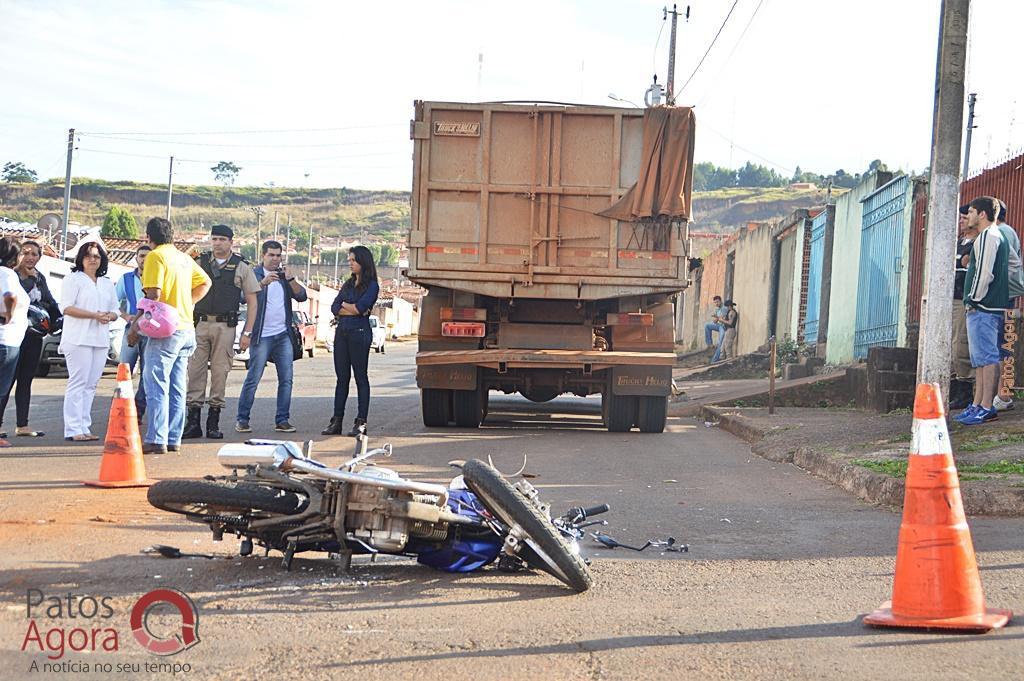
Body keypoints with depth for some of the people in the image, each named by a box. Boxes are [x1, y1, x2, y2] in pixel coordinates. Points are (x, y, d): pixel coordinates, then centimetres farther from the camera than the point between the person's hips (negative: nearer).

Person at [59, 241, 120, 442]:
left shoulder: (107, 284, 21)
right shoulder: (73, 280, 2)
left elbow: (115, 310, 22)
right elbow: (66, 307, -9)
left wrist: (109, 316, -3)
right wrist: (94, 315, -17)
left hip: (101, 340, 6)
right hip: (78, 339, -6)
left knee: (91, 385, 4)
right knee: (78, 383, -11)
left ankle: (84, 427, 6)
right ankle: (73, 429, -12)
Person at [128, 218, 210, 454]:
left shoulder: (156, 256, -9)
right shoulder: (184, 258, 15)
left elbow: (153, 296, -17)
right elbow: (205, 283, 26)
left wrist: (136, 323, -9)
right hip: (186, 329, 8)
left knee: (156, 386, -8)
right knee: (176, 388, 11)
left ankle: (156, 440, -13)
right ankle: (174, 439, 13)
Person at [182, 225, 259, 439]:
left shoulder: (241, 268, 6)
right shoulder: (199, 263, 11)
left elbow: (252, 303, 6)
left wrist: (247, 333, -1)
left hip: (225, 326, -2)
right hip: (199, 324, 2)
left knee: (220, 373, -1)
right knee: (195, 371, -3)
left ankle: (214, 423, 6)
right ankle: (193, 422, 0)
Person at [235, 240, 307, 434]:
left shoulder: (284, 276, 15)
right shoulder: (255, 274, 1)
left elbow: (301, 296, 4)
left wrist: (290, 278, -10)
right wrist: (263, 283, -27)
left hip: (283, 335, 5)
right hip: (262, 336, -5)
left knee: (286, 379, 1)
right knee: (253, 378, -7)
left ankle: (282, 420, 6)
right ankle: (242, 419, 0)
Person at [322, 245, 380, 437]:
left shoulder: (372, 285, -4)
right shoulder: (348, 284, 16)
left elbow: (360, 308, -16)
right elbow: (334, 308, 6)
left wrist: (344, 305, 1)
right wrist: (353, 309, -8)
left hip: (360, 333, -6)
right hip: (342, 332, 6)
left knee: (360, 377, -2)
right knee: (342, 377, 6)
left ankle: (361, 423, 0)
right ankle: (336, 421, 7)